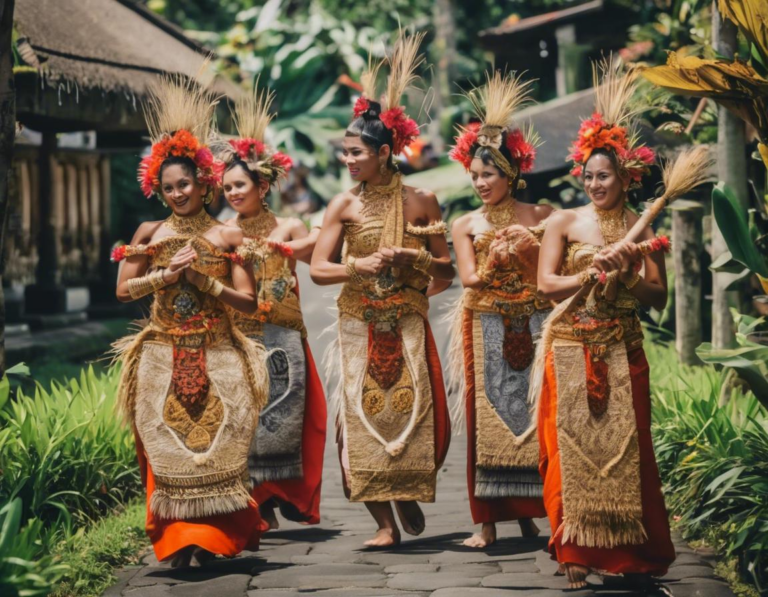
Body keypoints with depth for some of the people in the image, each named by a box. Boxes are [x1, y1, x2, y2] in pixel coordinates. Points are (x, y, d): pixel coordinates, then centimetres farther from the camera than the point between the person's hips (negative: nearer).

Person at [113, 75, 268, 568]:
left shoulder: (228, 237, 5)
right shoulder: (150, 234, 9)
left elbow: (248, 302, 0)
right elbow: (124, 289, 5)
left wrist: (203, 280, -11)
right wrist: (165, 275, -7)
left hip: (217, 356, -1)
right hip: (164, 357, 1)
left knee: (218, 446, -7)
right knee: (170, 450, -4)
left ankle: (206, 537, 0)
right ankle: (181, 540, -2)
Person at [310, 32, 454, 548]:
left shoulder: (422, 201, 1)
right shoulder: (345, 205, 1)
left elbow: (446, 270, 5)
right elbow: (318, 269, -1)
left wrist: (414, 259, -14)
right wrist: (359, 266, -17)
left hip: (409, 327, 0)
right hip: (360, 327, 1)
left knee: (418, 414, -6)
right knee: (364, 418, -5)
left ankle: (410, 495, 23)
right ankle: (385, 522, 2)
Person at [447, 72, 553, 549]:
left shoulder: (540, 217, 4)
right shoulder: (466, 226, 7)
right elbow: (471, 278, -2)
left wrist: (527, 250, -16)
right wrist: (498, 257, -17)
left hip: (535, 329, 0)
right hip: (487, 331, 0)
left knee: (537, 415, -2)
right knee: (489, 420, -3)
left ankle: (530, 511, 6)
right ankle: (489, 522, -2)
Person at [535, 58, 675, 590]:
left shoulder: (641, 229, 7)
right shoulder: (565, 223, 3)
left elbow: (659, 296, 4)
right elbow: (546, 283, -6)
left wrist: (630, 275, -14)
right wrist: (594, 273, -16)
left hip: (622, 351, 1)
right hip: (571, 348, -1)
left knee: (626, 445, 0)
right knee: (573, 445, -3)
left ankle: (633, 551, 8)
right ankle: (576, 551, 3)